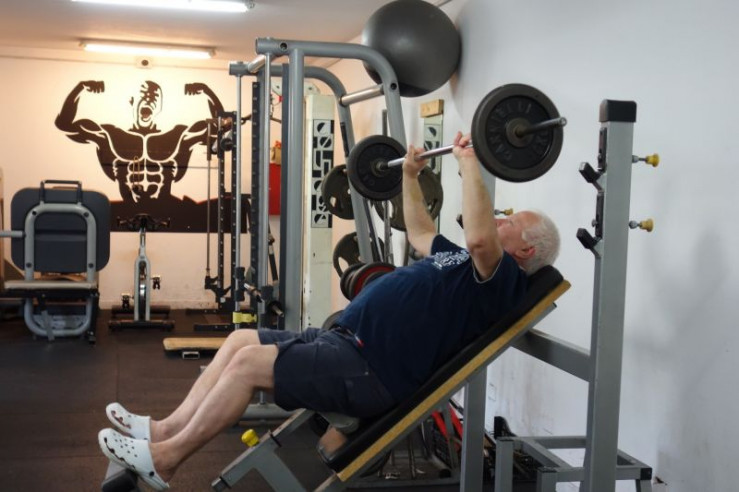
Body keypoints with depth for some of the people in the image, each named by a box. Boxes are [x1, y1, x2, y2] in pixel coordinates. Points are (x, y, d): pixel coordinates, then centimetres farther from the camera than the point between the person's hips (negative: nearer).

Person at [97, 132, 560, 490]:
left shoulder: (498, 277, -7)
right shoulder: (465, 263, 22)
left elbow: (479, 236, -30)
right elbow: (420, 231, 37)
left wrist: (470, 163, -24)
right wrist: (410, 174, 39)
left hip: (369, 371, -10)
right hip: (344, 341, 10)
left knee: (249, 361, -19)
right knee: (241, 340, 9)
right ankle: (167, 429, 9)